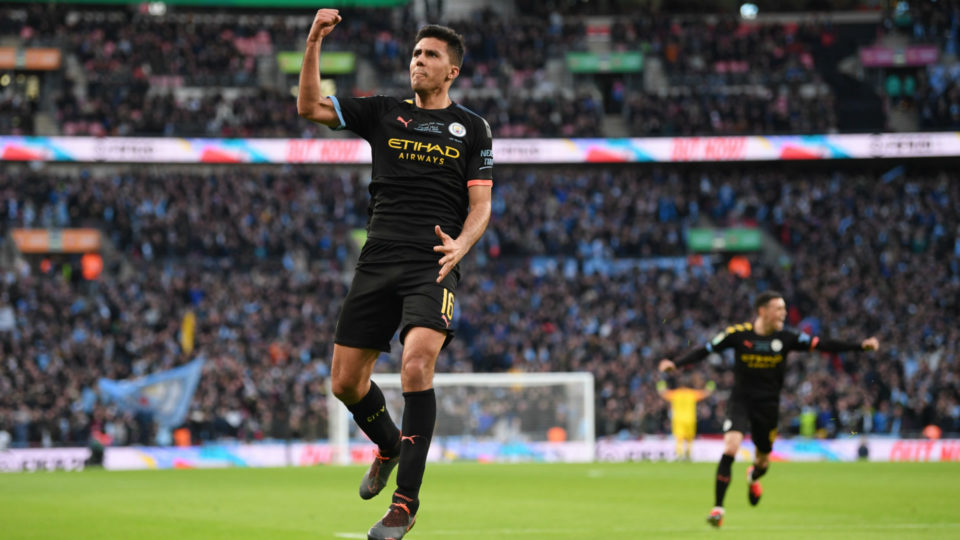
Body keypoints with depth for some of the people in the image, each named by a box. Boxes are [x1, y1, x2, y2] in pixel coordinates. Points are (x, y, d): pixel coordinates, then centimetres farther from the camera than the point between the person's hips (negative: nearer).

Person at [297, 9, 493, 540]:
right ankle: (388, 446, 37)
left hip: (433, 265, -4)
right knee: (345, 382, 4)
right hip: (378, 259, 4)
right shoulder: (384, 113, 13)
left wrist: (459, 247, -15)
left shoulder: (471, 128, 8)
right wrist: (313, 44, -5)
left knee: (416, 365, -25)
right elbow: (309, 107, 7)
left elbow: (480, 206, 5)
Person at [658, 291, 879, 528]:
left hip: (768, 405, 3)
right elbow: (705, 350, -8)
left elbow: (821, 345, -5)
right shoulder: (738, 334, -10)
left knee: (763, 460, 12)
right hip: (741, 400, -3)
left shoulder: (785, 338, -5)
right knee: (731, 447, -23)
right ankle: (718, 508, -16)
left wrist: (860, 346, -11)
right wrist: (676, 363, -19)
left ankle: (753, 478, 53)